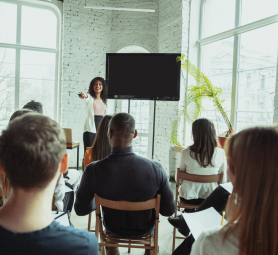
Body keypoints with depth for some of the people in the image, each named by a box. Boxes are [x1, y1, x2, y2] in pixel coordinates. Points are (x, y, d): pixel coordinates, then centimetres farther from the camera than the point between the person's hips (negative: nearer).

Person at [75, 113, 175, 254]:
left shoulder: (93, 170, -31)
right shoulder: (155, 168, -32)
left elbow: (81, 209, -15)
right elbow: (169, 210, -19)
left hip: (113, 229, 1)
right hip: (144, 230, 0)